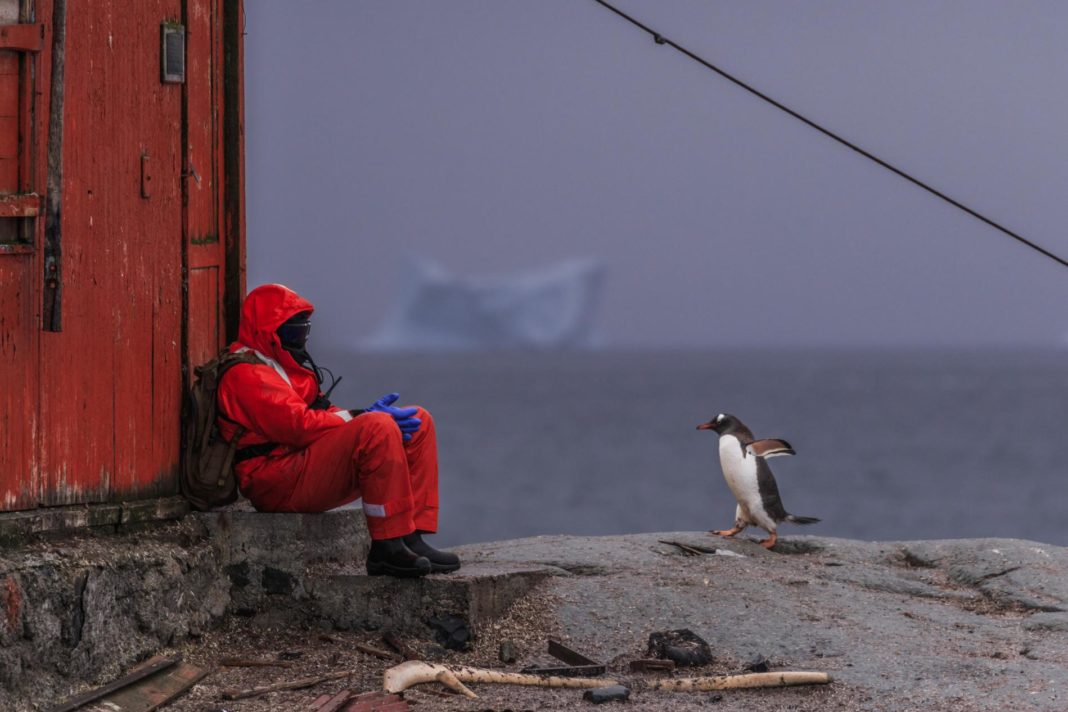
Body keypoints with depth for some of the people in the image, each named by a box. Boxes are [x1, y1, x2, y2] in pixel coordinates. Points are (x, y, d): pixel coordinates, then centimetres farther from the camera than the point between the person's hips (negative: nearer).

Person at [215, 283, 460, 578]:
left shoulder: (281, 363, 26)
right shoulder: (245, 374, -9)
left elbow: (316, 414, 17)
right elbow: (296, 424, -19)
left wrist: (364, 415, -3)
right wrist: (361, 419, -15)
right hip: (277, 483, -11)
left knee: (418, 421, 6)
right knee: (378, 428, -31)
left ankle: (412, 540, -6)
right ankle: (387, 549, -32)